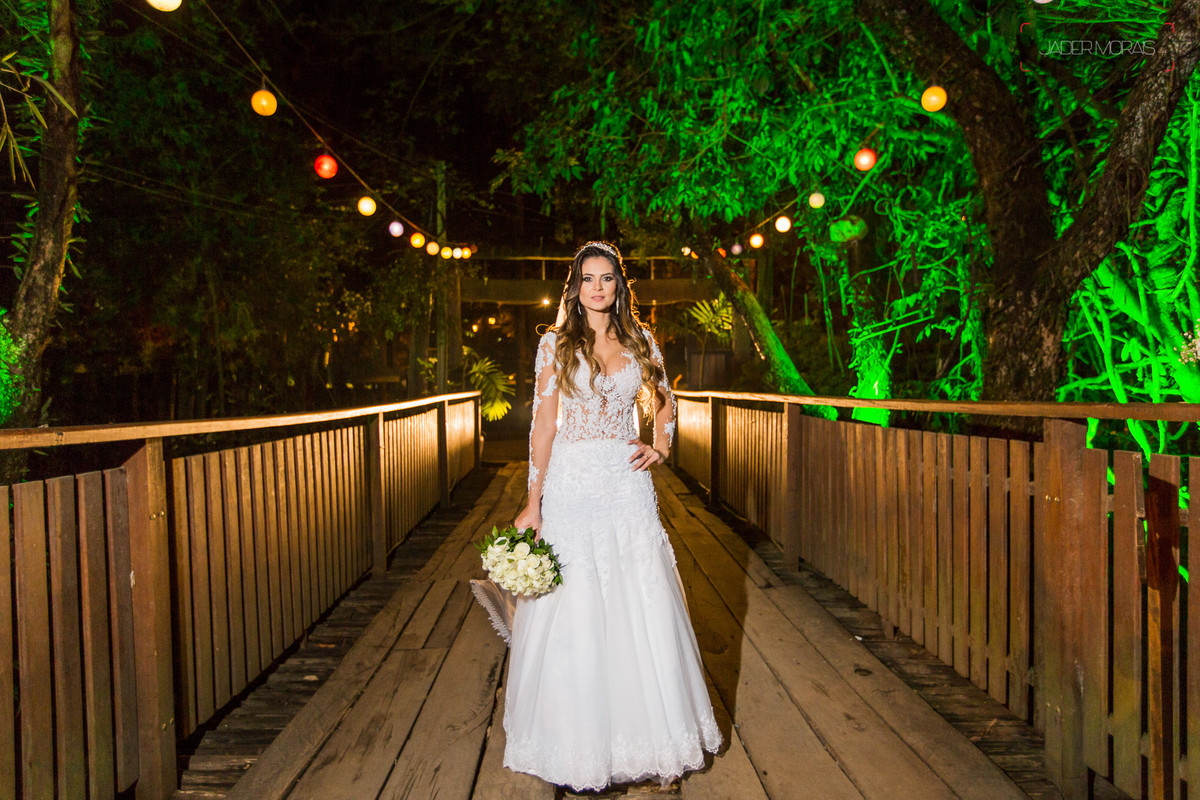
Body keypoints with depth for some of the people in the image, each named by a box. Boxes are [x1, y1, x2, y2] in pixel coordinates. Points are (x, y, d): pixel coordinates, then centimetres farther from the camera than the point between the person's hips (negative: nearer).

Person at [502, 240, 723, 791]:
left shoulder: (640, 341, 8)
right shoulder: (556, 343, 0)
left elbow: (663, 401, 22)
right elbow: (543, 423, -4)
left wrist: (659, 448, 3)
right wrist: (533, 502, -7)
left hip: (627, 484, 3)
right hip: (572, 483, -2)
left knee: (644, 606, 5)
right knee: (574, 611, 4)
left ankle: (648, 731, 24)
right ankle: (579, 741, 23)